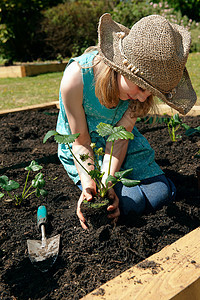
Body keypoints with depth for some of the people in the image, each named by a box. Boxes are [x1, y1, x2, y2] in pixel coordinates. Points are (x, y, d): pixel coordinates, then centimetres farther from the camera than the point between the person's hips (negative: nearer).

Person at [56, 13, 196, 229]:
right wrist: (88, 185, -32)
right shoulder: (76, 78, -32)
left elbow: (120, 138, -18)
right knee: (129, 203, -19)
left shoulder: (140, 81, -21)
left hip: (122, 141, 4)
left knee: (162, 193, -6)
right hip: (84, 148, -3)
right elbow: (81, 142, -20)